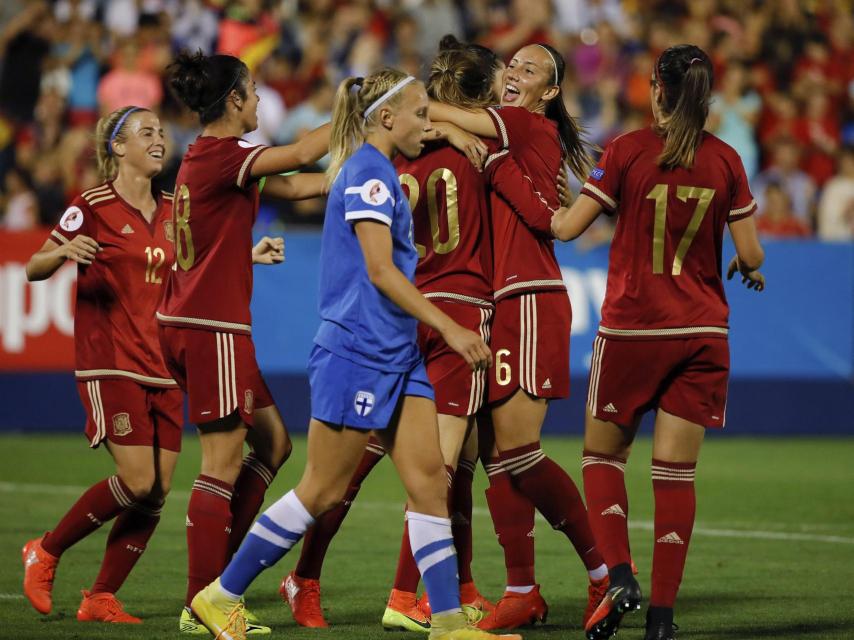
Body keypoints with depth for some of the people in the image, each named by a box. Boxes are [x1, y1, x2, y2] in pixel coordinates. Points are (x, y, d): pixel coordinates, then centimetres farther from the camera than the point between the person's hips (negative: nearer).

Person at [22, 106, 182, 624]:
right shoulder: (93, 207, -5)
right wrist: (63, 251, -25)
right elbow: (35, 269, -3)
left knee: (159, 490, -2)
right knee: (137, 481, -16)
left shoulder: (171, 211, 12)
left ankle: (101, 598, 8)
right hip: (110, 363, -6)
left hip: (162, 366, 6)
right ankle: (46, 553, 5)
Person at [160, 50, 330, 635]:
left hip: (194, 322, 10)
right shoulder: (217, 155, -14)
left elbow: (294, 186, 18)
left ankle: (218, 565, 14)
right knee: (224, 462, -7)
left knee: (273, 442, 14)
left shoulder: (209, 158, 15)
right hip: (212, 325, -10)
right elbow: (300, 155, -21)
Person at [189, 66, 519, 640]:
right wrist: (449, 328, -19)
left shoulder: (379, 172, 16)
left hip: (397, 355, 10)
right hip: (357, 353, -10)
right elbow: (380, 271, -19)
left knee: (430, 481, 1)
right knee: (323, 491, -2)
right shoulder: (368, 172, -13)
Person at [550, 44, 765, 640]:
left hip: (632, 327, -2)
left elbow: (567, 227, -4)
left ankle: (619, 576, -6)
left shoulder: (629, 149, -7)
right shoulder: (725, 160, 0)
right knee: (676, 471, 4)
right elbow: (750, 256, 1)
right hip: (702, 331, 2)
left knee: (603, 453, 13)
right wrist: (749, 270, 24)